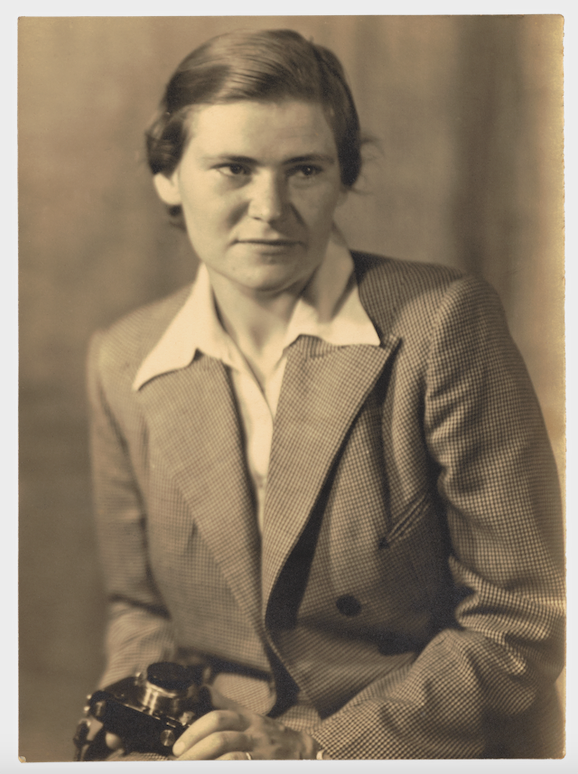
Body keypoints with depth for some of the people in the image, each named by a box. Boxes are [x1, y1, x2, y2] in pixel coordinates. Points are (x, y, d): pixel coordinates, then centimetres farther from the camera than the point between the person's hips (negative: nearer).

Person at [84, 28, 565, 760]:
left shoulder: (444, 321, -11)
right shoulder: (123, 363, 2)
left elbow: (521, 625, -9)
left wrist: (319, 746, -13)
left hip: (431, 751, -2)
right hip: (219, 750, 3)